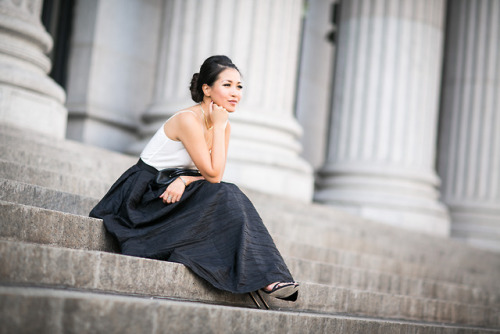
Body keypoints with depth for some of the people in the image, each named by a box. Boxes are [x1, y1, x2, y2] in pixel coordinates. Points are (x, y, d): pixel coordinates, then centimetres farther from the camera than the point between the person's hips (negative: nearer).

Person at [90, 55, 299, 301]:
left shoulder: (222, 125, 4)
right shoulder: (188, 120, -21)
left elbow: (213, 175, -1)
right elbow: (213, 174, -21)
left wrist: (184, 180, -20)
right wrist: (218, 126, -17)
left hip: (174, 192, 7)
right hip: (142, 195, -7)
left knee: (231, 197, -19)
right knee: (226, 196, -26)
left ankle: (267, 277, -25)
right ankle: (262, 278, -25)